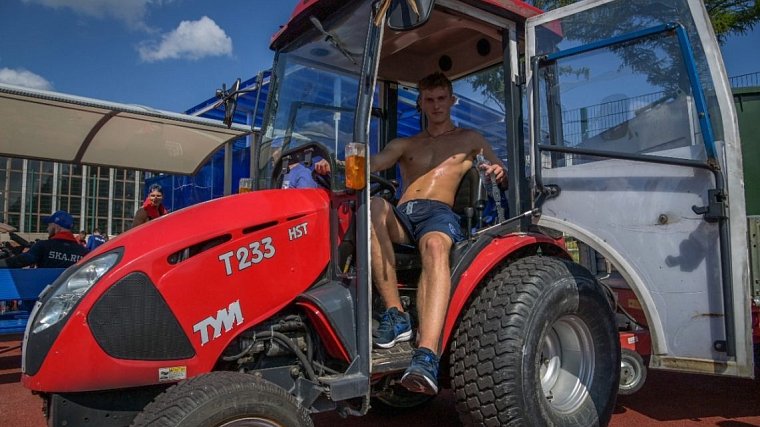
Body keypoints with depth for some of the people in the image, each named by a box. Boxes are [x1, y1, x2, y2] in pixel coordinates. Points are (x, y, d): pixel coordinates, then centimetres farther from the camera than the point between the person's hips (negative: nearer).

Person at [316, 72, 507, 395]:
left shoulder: (469, 140, 27)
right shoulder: (404, 145, 31)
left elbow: (504, 180, 20)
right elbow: (371, 164, 12)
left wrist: (500, 173, -6)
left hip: (439, 212, -2)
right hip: (401, 216, 3)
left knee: (435, 246, -41)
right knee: (372, 205, -35)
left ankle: (426, 355, -57)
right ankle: (395, 314, -35)